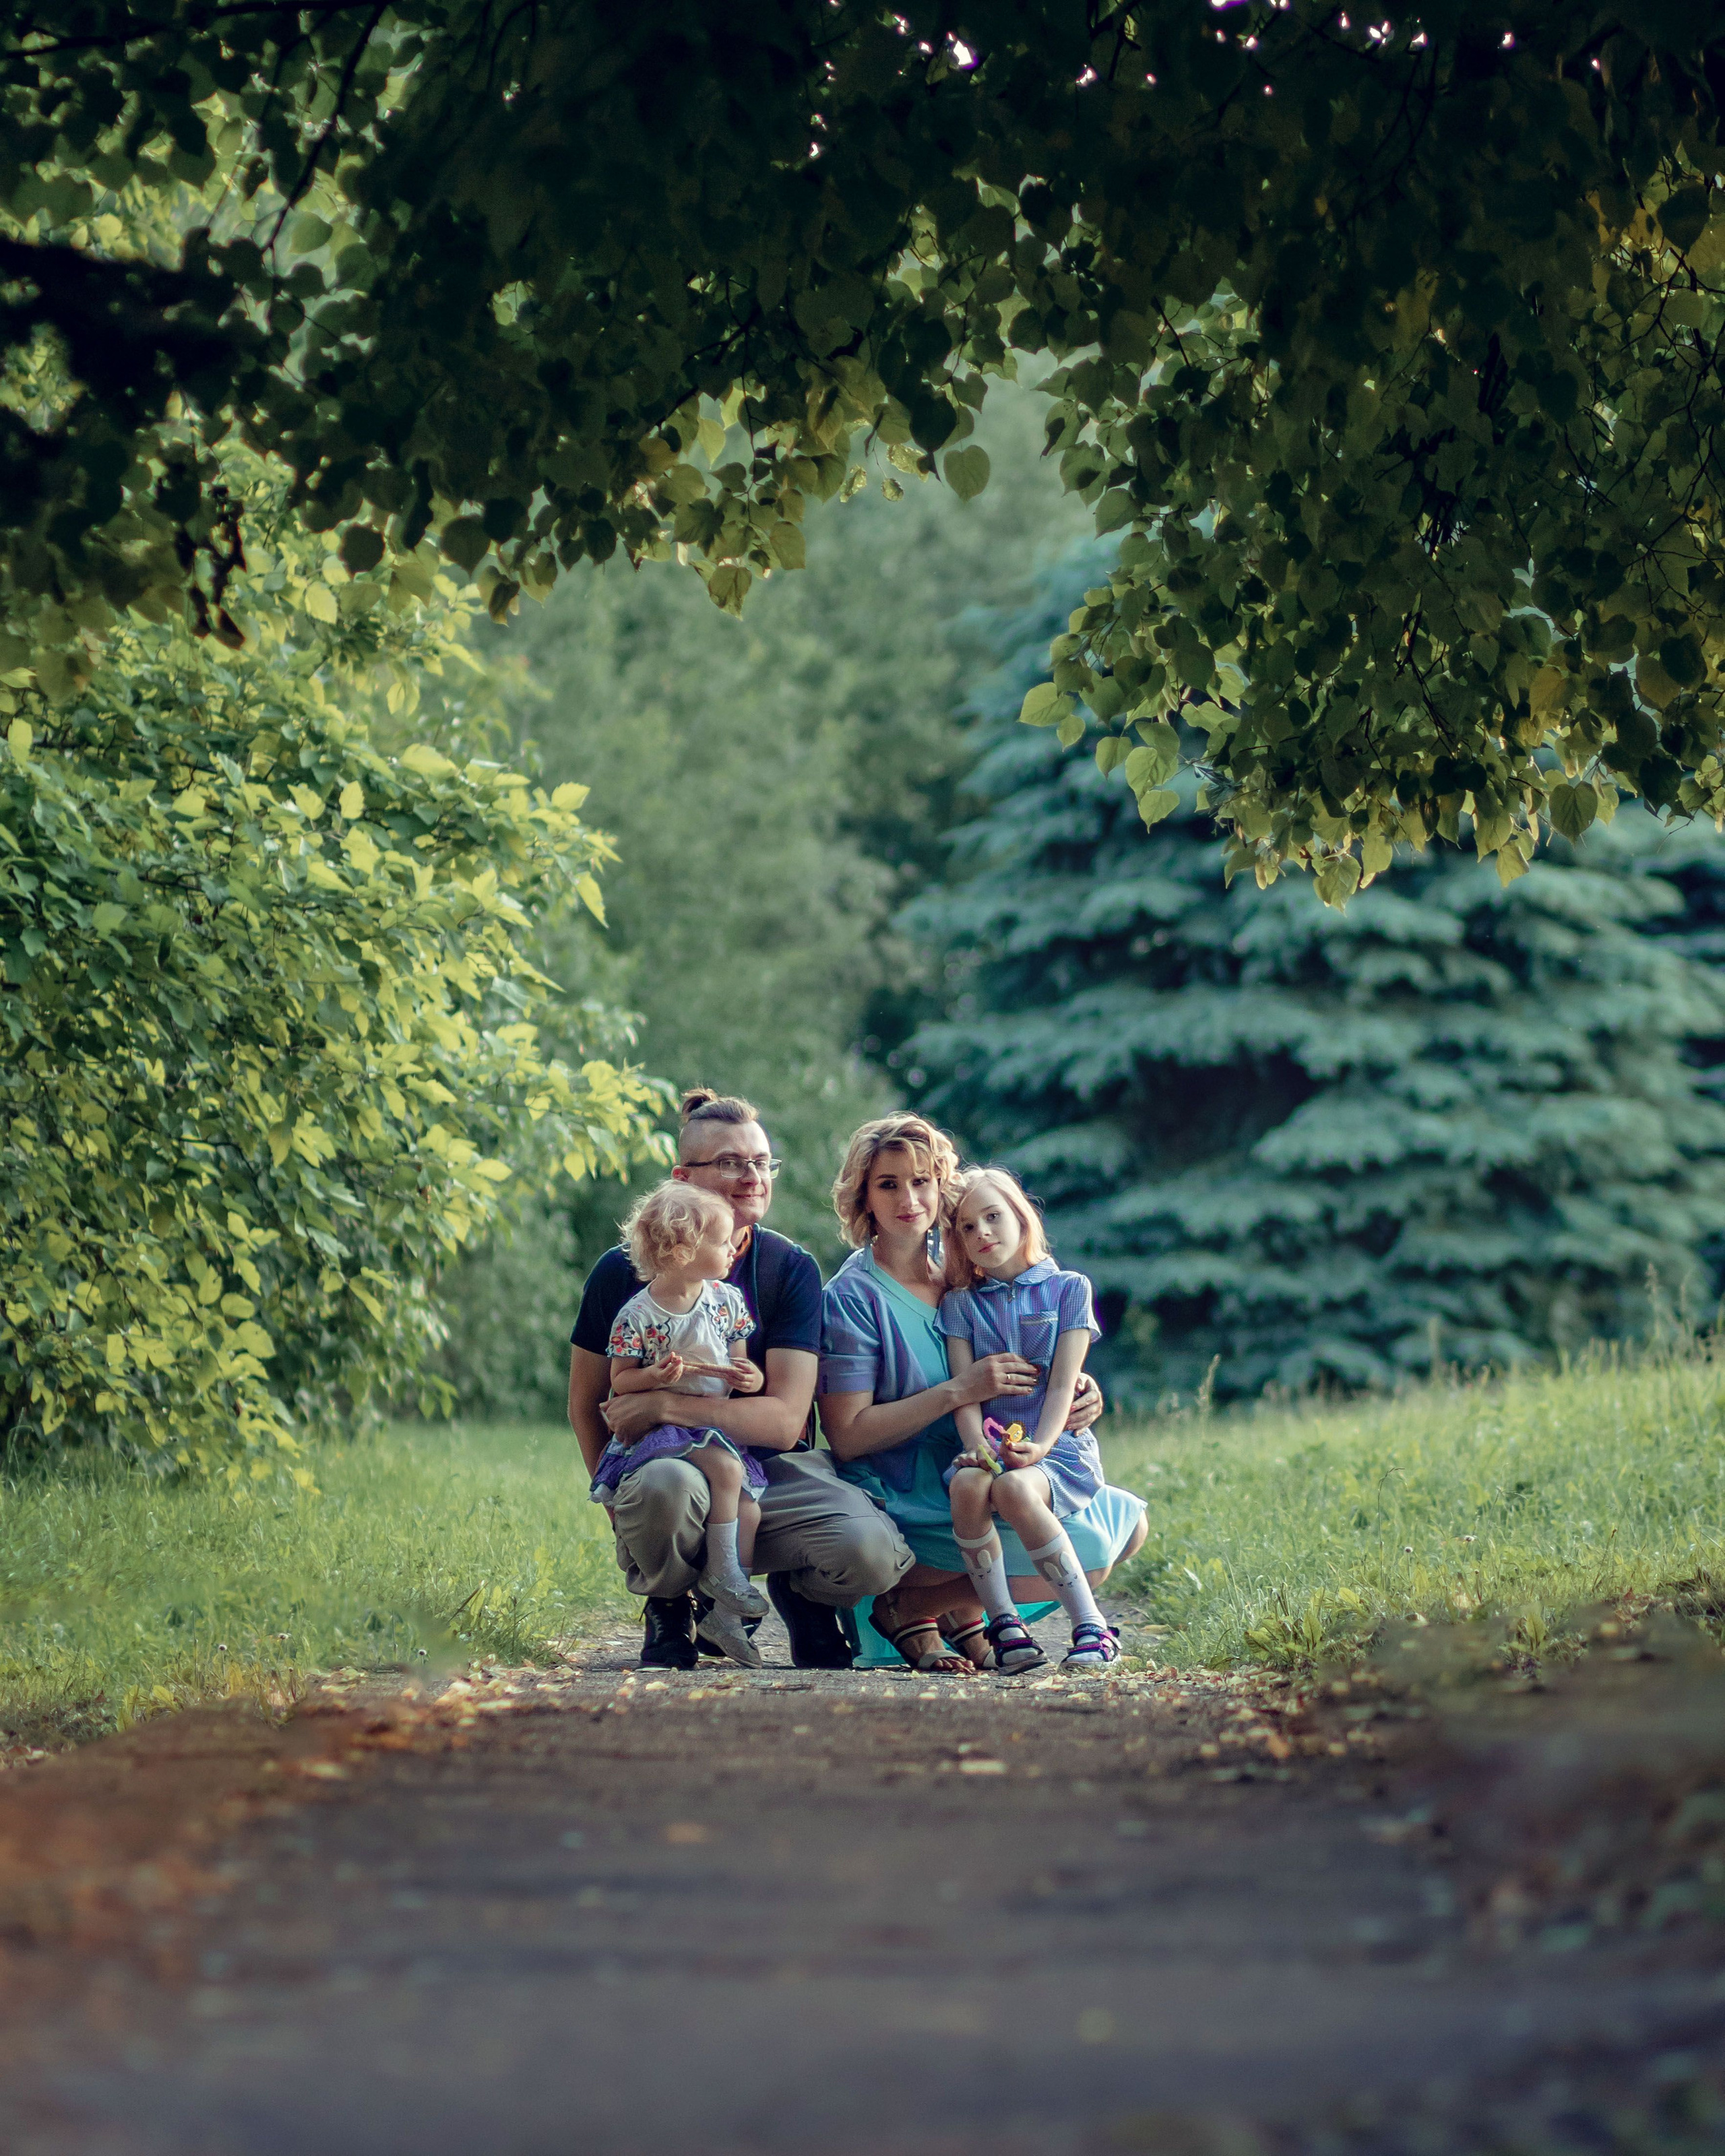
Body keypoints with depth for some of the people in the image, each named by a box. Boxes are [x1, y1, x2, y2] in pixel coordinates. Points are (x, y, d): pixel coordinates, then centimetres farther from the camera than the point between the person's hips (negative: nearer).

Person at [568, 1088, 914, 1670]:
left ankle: (798, 1595, 9)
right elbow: (586, 1407, 9)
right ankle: (667, 1611, -4)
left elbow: (784, 1419, -10)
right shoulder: (624, 1272, -2)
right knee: (665, 1486, -40)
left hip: (777, 1473, 1)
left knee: (872, 1553, -30)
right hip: (669, 1463, -1)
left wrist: (663, 1406, -17)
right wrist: (623, 1505, 1)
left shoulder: (792, 1269, -2)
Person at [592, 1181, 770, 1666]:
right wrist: (656, 1376, -25)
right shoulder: (637, 1316, -10)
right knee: (726, 1468, -31)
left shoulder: (727, 1300, 5)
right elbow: (620, 1381, -5)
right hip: (660, 1430, -5)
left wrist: (750, 1377, -10)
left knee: (749, 1509, -12)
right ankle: (721, 1571, -18)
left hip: (719, 1429, 5)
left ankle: (722, 1612, -1)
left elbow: (740, 1363, 13)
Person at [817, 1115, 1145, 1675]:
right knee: (1086, 1554, -21)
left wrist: (1077, 1388, -7)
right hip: (905, 1498, -8)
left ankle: (962, 1609, 7)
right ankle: (908, 1605, -5)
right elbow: (847, 1436, -18)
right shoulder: (853, 1297, -13)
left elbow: (1023, 1378, 17)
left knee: (1127, 1521, 8)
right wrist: (960, 1391, -23)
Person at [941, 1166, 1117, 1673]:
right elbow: (964, 1389, 3)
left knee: (1015, 1489, -37)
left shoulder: (1068, 1289, 8)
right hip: (989, 1445, 2)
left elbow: (1063, 1385, -2)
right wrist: (977, 1447, -17)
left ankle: (1091, 1628, -30)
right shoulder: (960, 1304, 16)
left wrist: (1039, 1447, -19)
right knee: (968, 1485, -35)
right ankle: (1003, 1623, -26)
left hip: (1059, 1446, -2)